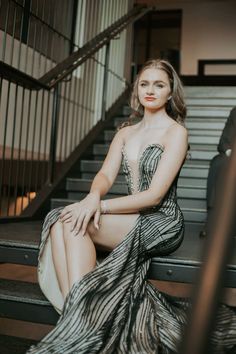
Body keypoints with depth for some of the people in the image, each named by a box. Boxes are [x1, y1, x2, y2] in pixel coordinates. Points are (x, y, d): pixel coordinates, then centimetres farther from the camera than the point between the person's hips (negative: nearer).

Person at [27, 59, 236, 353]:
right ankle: (73, 314, -27)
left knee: (74, 222, -26)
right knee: (60, 221, -21)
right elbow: (105, 175, 3)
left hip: (161, 222, -6)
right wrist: (94, 196, -21)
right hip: (131, 219, 6)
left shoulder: (176, 132, -5)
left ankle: (80, 329, -23)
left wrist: (101, 206, -20)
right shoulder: (125, 132, 16)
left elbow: (155, 195, -14)